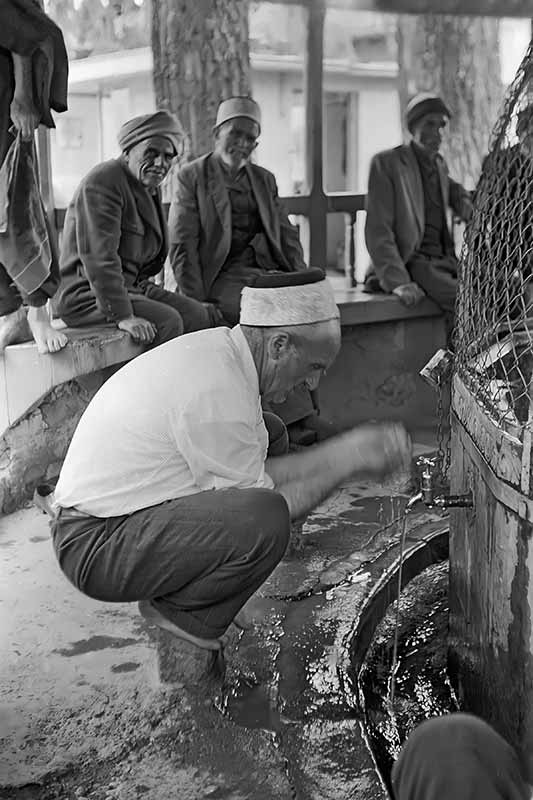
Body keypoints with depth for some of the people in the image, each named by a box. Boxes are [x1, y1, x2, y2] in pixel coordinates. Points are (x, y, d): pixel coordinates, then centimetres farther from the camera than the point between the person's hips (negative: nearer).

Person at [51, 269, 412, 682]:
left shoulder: (214, 346, 4)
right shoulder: (217, 392, -25)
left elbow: (250, 474, 7)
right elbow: (259, 507, -16)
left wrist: (346, 449, 2)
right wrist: (346, 462, -9)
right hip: (97, 551, -10)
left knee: (269, 431, 14)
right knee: (264, 522, -31)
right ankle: (180, 612, -1)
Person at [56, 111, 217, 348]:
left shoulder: (149, 188, 16)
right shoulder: (102, 182, -16)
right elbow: (98, 255, -26)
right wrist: (123, 315, -30)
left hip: (133, 287, 9)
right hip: (86, 295, -9)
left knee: (201, 315, -5)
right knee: (166, 321, -27)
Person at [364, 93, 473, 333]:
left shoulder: (439, 164, 18)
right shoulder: (386, 163, -4)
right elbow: (377, 231, -11)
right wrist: (397, 282, -23)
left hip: (444, 261, 7)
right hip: (410, 264, -7)